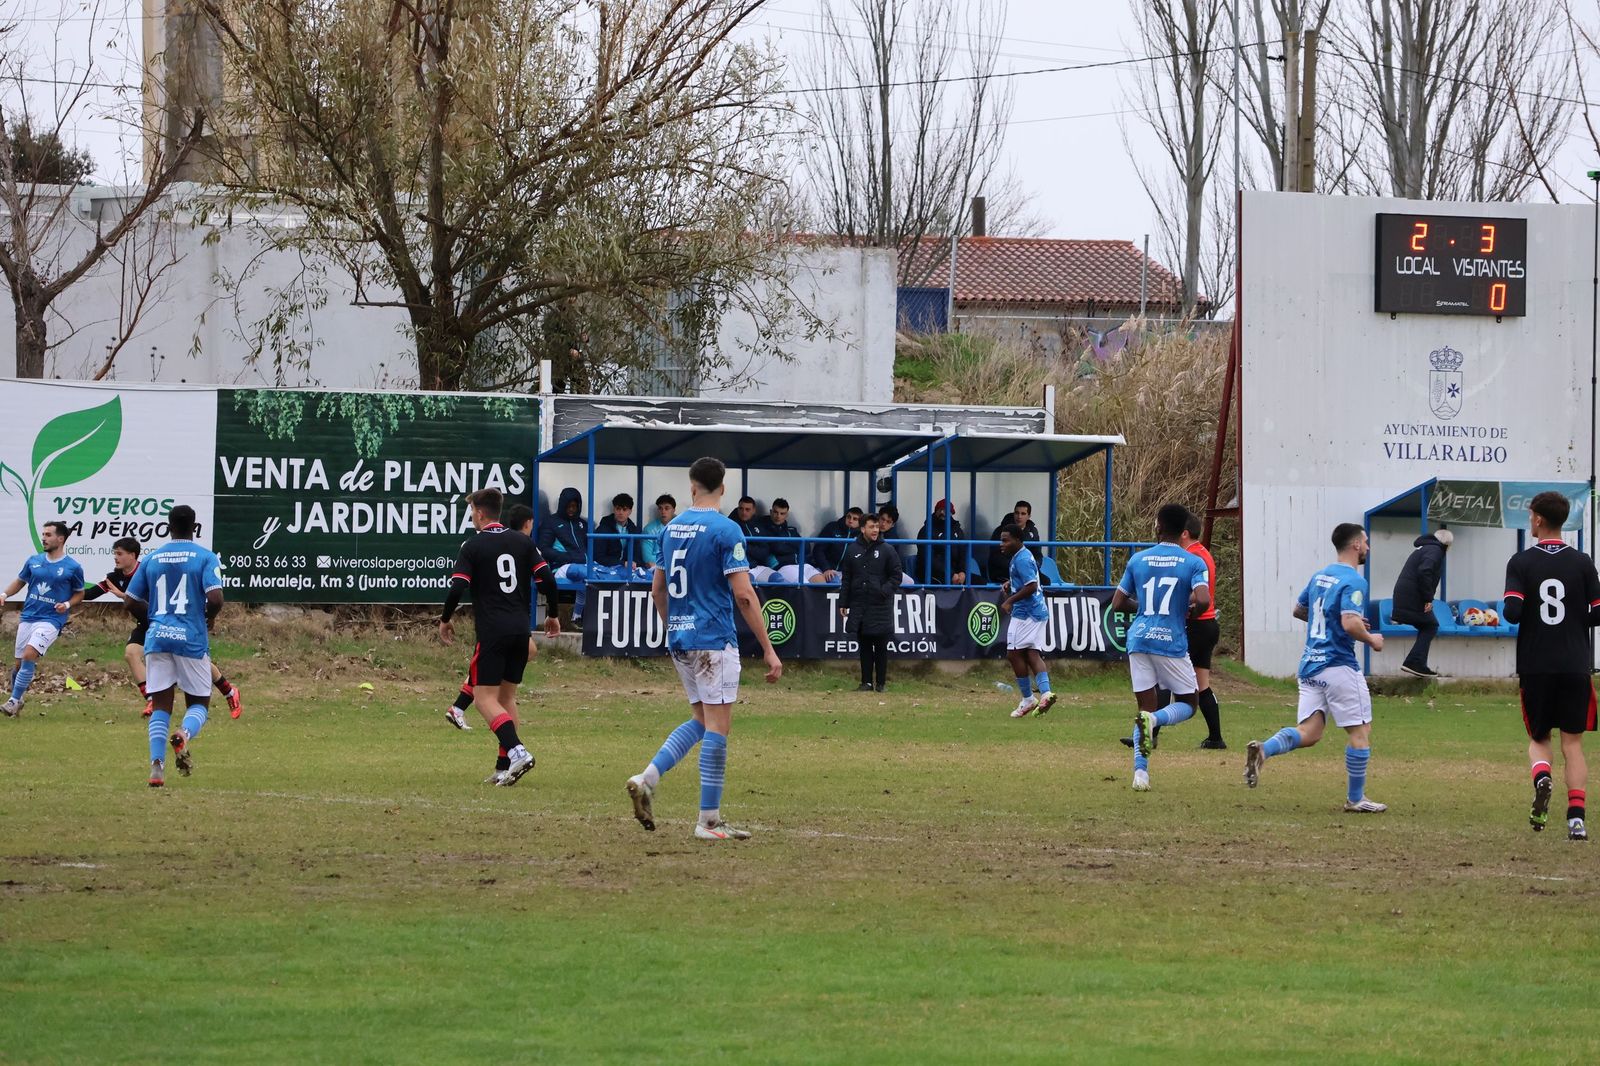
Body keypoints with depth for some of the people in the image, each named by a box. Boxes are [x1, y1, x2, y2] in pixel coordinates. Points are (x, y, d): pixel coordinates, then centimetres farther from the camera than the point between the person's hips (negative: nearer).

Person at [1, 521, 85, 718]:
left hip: (51, 620, -5)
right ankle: (16, 700, 27)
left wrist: (67, 604, -10)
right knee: (18, 663, 6)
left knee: (29, 655, -23)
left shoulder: (72, 567, -2)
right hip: (28, 618, 5)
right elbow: (20, 582, 20)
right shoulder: (33, 561, 8)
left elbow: (79, 594, 9)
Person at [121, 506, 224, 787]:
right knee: (199, 704, 10)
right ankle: (185, 734, -23)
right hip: (192, 639, -2)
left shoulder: (152, 559, 8)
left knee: (161, 706, 5)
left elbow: (131, 601, 10)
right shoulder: (205, 558, -3)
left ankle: (157, 764, -12)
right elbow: (215, 598, -15)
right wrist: (209, 617, 7)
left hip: (157, 638, 2)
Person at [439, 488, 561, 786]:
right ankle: (504, 767, 10)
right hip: (521, 631, 5)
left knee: (485, 698, -4)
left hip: (492, 632, -5)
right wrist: (552, 615, 18)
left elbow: (457, 588, -10)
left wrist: (445, 620, 6)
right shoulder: (522, 542, 9)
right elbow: (547, 579, 4)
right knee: (507, 696, 14)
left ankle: (516, 751, -25)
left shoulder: (473, 546, -3)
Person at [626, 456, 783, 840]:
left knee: (701, 720, 17)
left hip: (679, 638, 7)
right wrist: (769, 650, -12)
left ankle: (647, 779, -1)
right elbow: (743, 595, -16)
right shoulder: (726, 530, -11)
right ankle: (709, 820, -2)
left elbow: (657, 590, 16)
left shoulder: (671, 528, 9)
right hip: (714, 638, -7)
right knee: (717, 726, -2)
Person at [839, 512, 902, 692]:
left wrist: (885, 590, -13)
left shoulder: (887, 551, 1)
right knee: (864, 647, 5)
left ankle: (881, 682, 7)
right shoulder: (852, 550, 9)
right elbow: (846, 578, 12)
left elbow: (896, 576, 3)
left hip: (881, 608, -2)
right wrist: (843, 603, 7)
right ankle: (866, 682, 10)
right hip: (859, 606, 2)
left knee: (881, 648, 0)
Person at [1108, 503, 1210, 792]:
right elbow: (1203, 600, -18)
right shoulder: (1193, 563, -3)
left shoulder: (1138, 560, 6)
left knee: (1146, 707, 9)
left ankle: (1140, 770, -9)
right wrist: (1191, 612, 4)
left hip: (1139, 640, 3)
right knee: (1187, 704, 12)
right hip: (1172, 643, -3)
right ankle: (1154, 719, -21)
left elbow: (1117, 603, 9)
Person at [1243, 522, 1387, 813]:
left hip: (1310, 665, 8)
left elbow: (1298, 610, 26)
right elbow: (1350, 624, -24)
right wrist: (1371, 639, -6)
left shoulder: (1319, 576, 13)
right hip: (1339, 666, -8)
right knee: (1360, 732, 4)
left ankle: (1263, 750, -21)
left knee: (1308, 733, 4)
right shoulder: (1353, 581, -13)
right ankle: (1355, 799, 7)